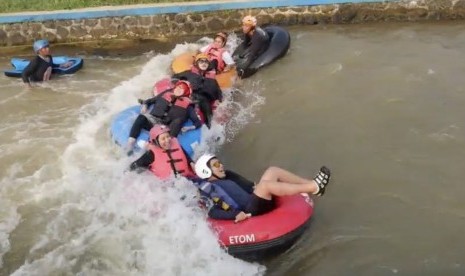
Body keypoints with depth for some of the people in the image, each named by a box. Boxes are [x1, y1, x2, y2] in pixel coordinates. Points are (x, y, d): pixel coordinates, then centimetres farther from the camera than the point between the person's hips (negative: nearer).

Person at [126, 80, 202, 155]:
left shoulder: (187, 104, 14)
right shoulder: (165, 94, 23)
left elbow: (197, 122, 8)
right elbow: (149, 101, 33)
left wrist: (189, 128, -12)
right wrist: (144, 106, 11)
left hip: (168, 129, -2)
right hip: (153, 121, 3)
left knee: (178, 120, -33)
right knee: (142, 118, -27)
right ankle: (130, 143, -37)